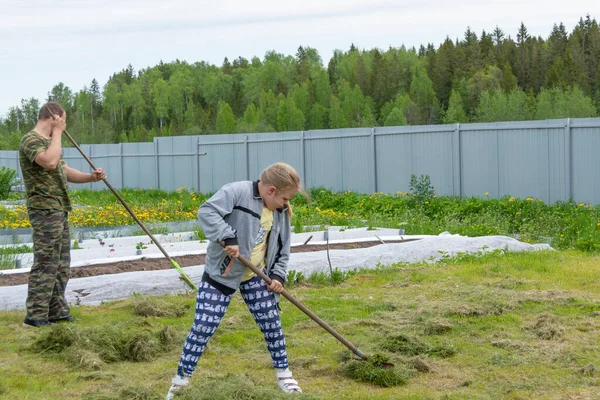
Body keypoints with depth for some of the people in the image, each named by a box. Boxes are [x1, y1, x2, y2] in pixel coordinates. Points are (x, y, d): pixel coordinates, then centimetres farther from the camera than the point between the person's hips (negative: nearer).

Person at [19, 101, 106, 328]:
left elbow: (66, 171, 23)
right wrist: (57, 133, -17)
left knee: (61, 265, 12)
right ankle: (35, 316, -9)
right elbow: (50, 162, -28)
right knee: (46, 264, -11)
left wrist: (91, 177, 6)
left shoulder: (49, 141, 21)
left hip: (59, 210, 10)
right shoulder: (31, 140, -10)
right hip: (45, 210, -10)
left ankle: (57, 311, 18)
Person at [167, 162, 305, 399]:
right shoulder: (237, 192, -19)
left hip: (256, 275, 6)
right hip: (221, 273, -6)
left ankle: (283, 374, 26)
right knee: (203, 328, -6)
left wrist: (278, 275, -4)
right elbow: (207, 212, -28)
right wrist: (228, 237, -37)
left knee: (271, 324, 8)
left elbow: (282, 249, 11)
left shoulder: (280, 212, 3)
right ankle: (180, 380, 6)